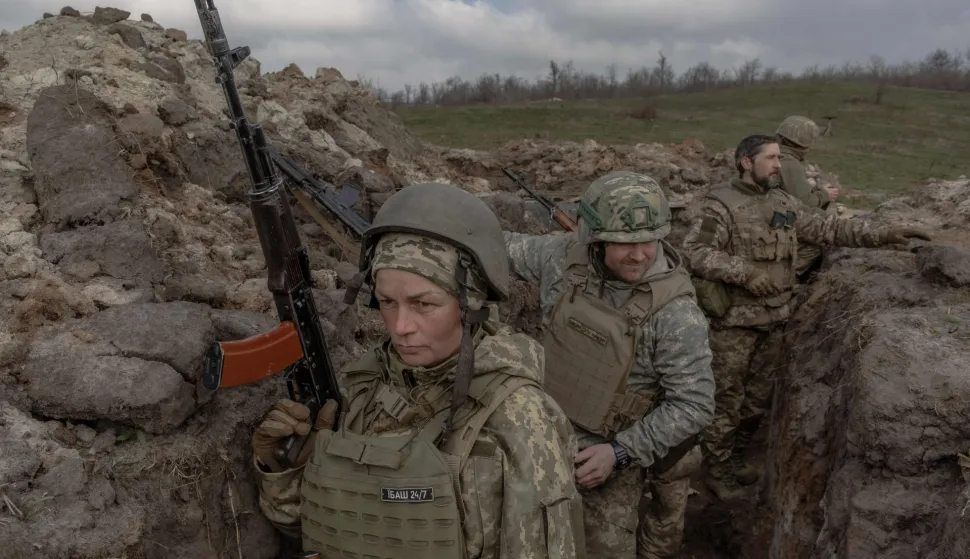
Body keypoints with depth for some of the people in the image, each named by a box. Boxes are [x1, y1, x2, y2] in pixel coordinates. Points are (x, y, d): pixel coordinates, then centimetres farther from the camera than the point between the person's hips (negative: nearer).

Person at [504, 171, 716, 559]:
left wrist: (620, 452, -23)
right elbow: (508, 249, 5)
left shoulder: (675, 311, -26)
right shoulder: (564, 257, -14)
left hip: (610, 447, -4)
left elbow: (694, 405, -20)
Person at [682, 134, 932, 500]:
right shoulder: (720, 205, -13)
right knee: (726, 399, 4)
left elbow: (825, 228, 13)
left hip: (772, 320, 7)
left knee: (758, 398, 18)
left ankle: (736, 456, 37)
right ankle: (718, 470, 20)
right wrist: (745, 271, -27)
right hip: (733, 322, -7)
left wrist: (881, 235, 5)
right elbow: (694, 252, -21)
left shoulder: (783, 203, 9)